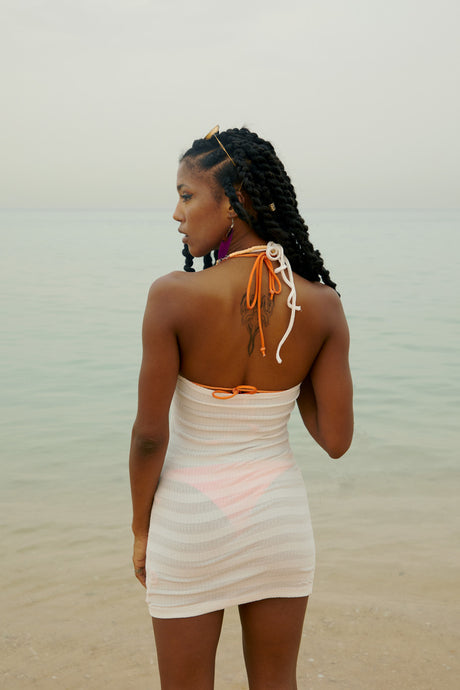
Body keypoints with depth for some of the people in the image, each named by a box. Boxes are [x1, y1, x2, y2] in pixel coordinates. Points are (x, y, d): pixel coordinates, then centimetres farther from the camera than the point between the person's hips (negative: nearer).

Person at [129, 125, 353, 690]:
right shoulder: (321, 304, -10)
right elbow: (335, 439, -7)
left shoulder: (174, 295, -20)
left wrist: (141, 527, 2)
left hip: (192, 517, -3)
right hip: (280, 515, 3)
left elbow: (150, 434, -14)